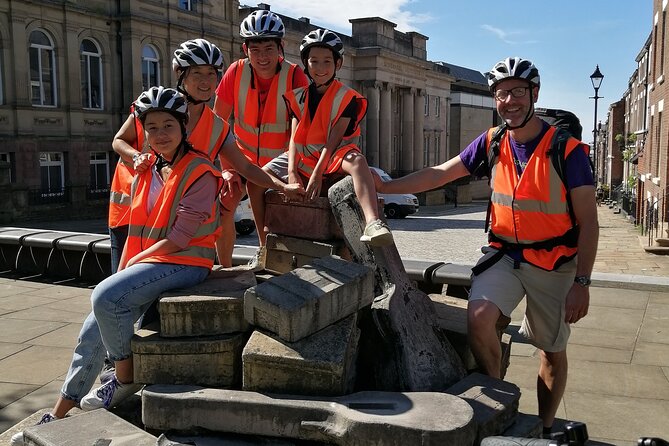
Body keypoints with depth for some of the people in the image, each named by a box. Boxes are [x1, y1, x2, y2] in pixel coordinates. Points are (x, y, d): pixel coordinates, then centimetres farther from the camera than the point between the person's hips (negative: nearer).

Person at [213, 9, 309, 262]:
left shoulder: (294, 76, -20)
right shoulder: (236, 72, -15)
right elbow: (219, 122, -11)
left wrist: (293, 172, -29)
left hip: (280, 159, -1)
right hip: (244, 155, 2)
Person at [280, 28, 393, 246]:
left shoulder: (346, 97, -3)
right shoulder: (299, 96, 10)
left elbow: (334, 139, -14)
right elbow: (295, 137, -1)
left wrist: (317, 174, -24)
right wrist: (292, 171, -17)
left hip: (335, 158, -5)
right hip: (305, 159, 6)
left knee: (357, 161, -40)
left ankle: (372, 223, -63)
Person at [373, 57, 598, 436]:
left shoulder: (567, 150, -14)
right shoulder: (492, 143, -2)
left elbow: (588, 223, -11)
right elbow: (440, 174, 1)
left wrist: (581, 283, -14)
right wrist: (384, 186, -5)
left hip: (554, 263, -2)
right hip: (504, 253, 2)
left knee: (553, 351, 11)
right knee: (479, 317, -24)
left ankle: (546, 427, 33)